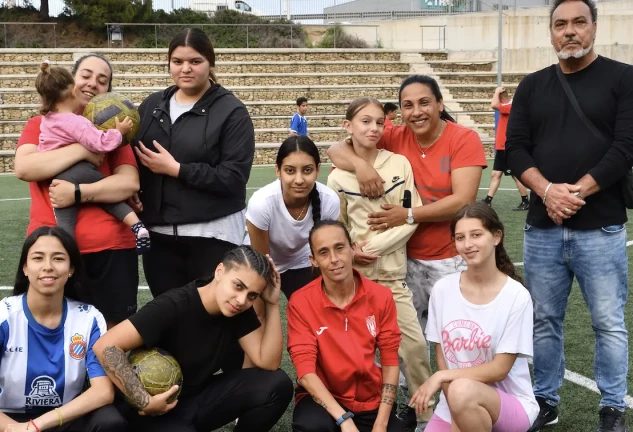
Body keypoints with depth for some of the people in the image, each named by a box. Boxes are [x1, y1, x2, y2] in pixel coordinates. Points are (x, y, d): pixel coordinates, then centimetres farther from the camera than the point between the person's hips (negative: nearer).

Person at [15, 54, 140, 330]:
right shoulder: (40, 125, 10)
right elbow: (23, 168, -9)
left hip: (110, 249, 1)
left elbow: (130, 183, -4)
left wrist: (78, 193, -16)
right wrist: (82, 150, -13)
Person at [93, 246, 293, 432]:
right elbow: (106, 347, -30)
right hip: (160, 410, -5)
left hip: (200, 398, 5)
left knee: (277, 384, -15)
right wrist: (145, 402, -29)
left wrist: (272, 304, -20)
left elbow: (268, 363, -13)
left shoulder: (240, 310, -7)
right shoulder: (173, 307, -25)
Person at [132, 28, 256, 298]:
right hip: (159, 234, 4)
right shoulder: (152, 106, 10)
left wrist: (176, 169, -15)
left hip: (213, 233, -4)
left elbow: (234, 177, -13)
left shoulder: (231, 111, -5)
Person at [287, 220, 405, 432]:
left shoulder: (381, 296, -5)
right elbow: (305, 370, -17)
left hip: (371, 400, 3)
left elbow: (390, 361, -3)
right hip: (324, 399, -3)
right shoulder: (300, 303, -13)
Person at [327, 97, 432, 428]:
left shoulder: (399, 164, 0)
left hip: (391, 273, 0)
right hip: (353, 274, 0)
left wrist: (373, 245, -11)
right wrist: (349, 252, -10)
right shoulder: (339, 176, 0)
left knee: (414, 344, -3)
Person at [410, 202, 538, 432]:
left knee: (462, 391, -35)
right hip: (453, 406, 5)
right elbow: (442, 358, 0)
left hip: (511, 403, -5)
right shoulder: (442, 289, -4)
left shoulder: (517, 296, -14)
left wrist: (441, 377, -19)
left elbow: (499, 369, -14)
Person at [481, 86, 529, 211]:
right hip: (502, 148, 10)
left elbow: (493, 105, -30)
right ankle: (488, 200, 8)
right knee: (495, 174, 7)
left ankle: (525, 202, 6)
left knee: (516, 175, -2)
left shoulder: (511, 107, -18)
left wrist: (497, 91, -18)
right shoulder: (506, 108, 11)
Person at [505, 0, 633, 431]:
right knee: (544, 321, 11)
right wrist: (548, 192, -13)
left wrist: (577, 194, -14)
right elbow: (515, 149, 4)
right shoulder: (532, 86, 11)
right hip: (542, 228, 3)